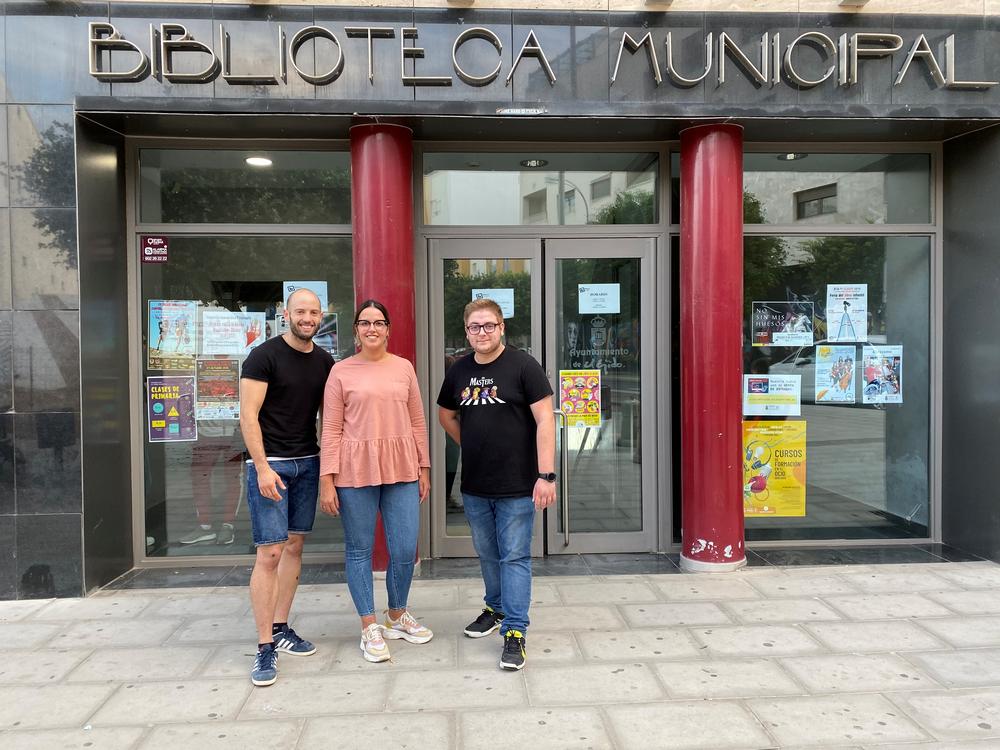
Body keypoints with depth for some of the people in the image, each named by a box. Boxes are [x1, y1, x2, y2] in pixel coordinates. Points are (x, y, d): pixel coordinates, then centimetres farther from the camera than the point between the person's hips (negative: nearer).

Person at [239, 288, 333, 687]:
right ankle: (265, 647, 2)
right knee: (270, 553, -7)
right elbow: (248, 416, -12)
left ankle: (280, 629, 24)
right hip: (269, 463, -6)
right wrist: (262, 467, -17)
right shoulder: (265, 356, -8)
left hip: (308, 463, 6)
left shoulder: (324, 362, 8)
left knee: (294, 547, 11)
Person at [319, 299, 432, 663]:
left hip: (401, 469, 2)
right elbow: (331, 429, 0)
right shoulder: (341, 371, 2)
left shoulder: (403, 367, 9)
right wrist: (327, 480, -5)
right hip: (355, 470, -2)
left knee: (405, 550, 5)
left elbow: (418, 421, 12)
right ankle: (370, 628, 23)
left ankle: (397, 615, 30)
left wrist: (424, 468, 10)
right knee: (359, 550, 7)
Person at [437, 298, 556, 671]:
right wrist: (474, 445, 10)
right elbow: (446, 415, 21)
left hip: (517, 485, -5)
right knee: (488, 554, 20)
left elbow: (544, 420, -14)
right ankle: (495, 608, 40)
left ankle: (514, 632, 9)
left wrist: (546, 475, -19)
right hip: (474, 486, 5)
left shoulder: (522, 365, -10)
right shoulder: (459, 371, 5)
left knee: (515, 557, 1)